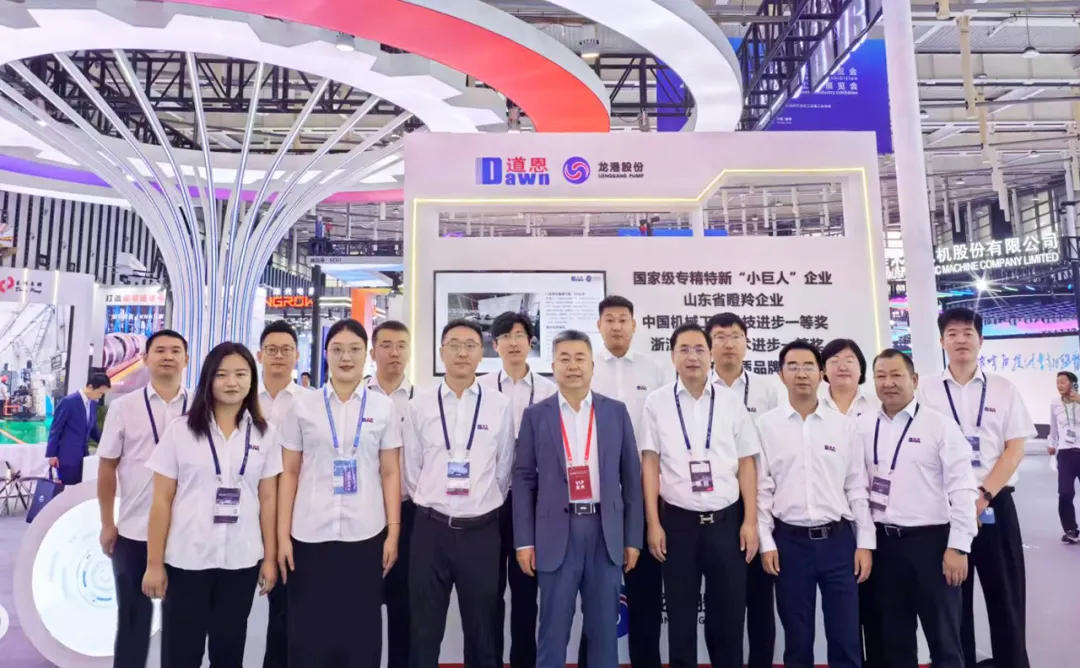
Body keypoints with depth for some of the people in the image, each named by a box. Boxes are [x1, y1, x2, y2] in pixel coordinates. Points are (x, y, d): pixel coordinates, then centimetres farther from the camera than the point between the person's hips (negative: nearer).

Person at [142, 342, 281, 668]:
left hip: (241, 561, 2)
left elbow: (268, 499, 4)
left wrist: (270, 558, 3)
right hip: (186, 560, -1)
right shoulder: (180, 431, -3)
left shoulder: (265, 434, 2)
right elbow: (162, 501, -1)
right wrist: (154, 563, -3)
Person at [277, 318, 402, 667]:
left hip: (365, 534, 0)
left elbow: (390, 473, 4)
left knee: (362, 629, 8)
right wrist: (282, 534, 0)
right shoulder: (302, 405, 4)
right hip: (310, 534, 0)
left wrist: (394, 532, -1)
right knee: (308, 629, 8)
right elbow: (289, 473, 5)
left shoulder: (384, 407, 3)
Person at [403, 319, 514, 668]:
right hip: (431, 528, 0)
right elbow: (411, 470, 7)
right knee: (424, 629, 12)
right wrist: (429, 503, 10)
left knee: (481, 630, 14)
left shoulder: (499, 406, -2)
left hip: (481, 531, 0)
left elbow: (504, 470, 6)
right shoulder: (419, 406, 0)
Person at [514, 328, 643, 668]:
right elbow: (524, 479, 2)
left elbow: (631, 477, 6)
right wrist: (524, 540, -2)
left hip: (606, 533, 1)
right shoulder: (536, 415, 2)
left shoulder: (616, 411, 5)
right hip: (557, 533, -1)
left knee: (603, 630, 11)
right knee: (553, 630, 7)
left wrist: (633, 537, 4)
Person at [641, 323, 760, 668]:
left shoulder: (732, 402, 3)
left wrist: (750, 521, 0)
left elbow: (746, 464, 5)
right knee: (680, 613, 11)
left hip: (726, 520, 1)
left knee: (729, 612, 11)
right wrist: (653, 523, -4)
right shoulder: (657, 402, -1)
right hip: (677, 520, -1)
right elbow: (650, 464, -1)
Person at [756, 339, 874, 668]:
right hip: (790, 541, -1)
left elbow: (858, 488, 6)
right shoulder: (766, 425, -2)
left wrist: (865, 543, 2)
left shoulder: (843, 426, 4)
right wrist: (766, 542, -5)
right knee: (797, 640, 11)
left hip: (838, 539, 1)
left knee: (846, 639, 8)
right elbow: (761, 488, -2)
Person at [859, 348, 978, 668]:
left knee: (943, 638, 10)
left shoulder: (939, 424, -7)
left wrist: (958, 547, -12)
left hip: (930, 540, -3)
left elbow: (962, 489, -9)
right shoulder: (862, 426, 3)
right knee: (893, 637, 17)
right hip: (882, 542, 4)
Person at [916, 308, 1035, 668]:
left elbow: (1015, 448, 0)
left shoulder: (1003, 389, 4)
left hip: (995, 505, 1)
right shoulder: (926, 391, 1)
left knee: (1005, 597, 8)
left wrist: (983, 496, -11)